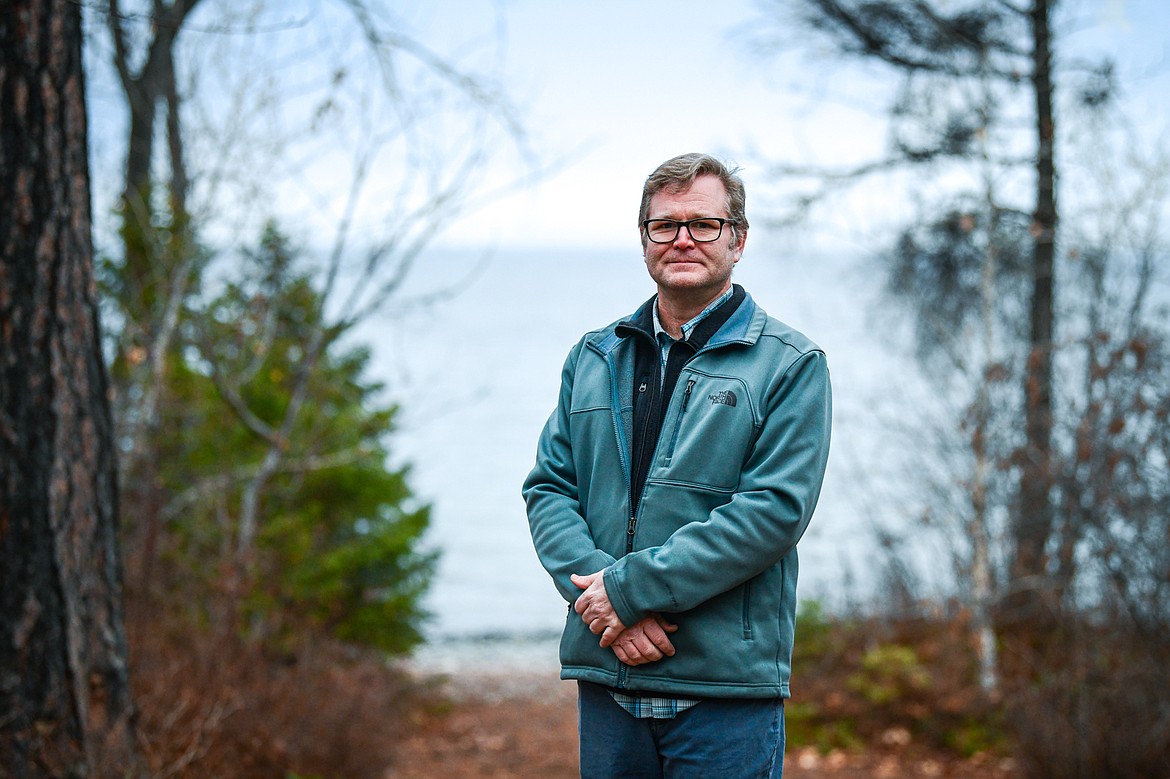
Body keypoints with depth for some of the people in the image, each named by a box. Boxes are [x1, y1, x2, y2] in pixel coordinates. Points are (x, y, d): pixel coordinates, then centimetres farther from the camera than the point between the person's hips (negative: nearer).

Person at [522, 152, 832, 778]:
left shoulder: (791, 364, -1)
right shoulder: (593, 358, 13)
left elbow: (775, 510, -12)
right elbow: (548, 488, 7)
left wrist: (629, 587, -16)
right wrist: (602, 600, -11)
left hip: (725, 684, -4)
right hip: (605, 677, 4)